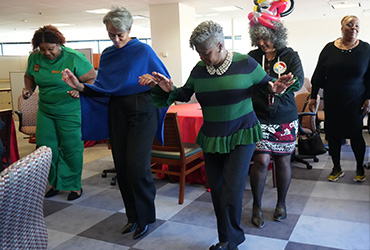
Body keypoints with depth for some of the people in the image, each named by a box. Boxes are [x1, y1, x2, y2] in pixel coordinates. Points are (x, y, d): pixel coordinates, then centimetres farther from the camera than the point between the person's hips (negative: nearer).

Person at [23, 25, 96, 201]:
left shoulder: (74, 58, -14)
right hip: (45, 111, 5)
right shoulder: (34, 58, 1)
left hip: (70, 112, -5)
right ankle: (55, 183, 28)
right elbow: (29, 76, 18)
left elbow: (92, 78, -11)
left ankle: (74, 186, 21)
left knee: (71, 149, 3)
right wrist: (28, 89, -2)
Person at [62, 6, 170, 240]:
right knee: (122, 165, 6)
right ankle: (133, 216, 23)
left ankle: (146, 217, 10)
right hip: (117, 111, 5)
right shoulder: (107, 54, 11)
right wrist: (80, 86, -6)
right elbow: (101, 89, 10)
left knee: (136, 165, -11)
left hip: (142, 111, -5)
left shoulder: (143, 50, -3)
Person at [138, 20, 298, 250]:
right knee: (217, 190, 10)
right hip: (211, 137, 5)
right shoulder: (199, 69, 3)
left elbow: (266, 83, 5)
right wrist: (169, 90, -5)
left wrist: (274, 88, -17)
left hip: (242, 135, -4)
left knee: (232, 190, -8)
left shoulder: (245, 63, -7)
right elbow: (186, 94, 13)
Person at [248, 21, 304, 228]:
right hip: (260, 118, -1)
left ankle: (281, 203, 30)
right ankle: (257, 207, 13)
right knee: (262, 160, -7)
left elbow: (298, 81, -12)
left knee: (283, 160, 9)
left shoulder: (290, 56, 1)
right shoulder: (252, 57, 3)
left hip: (285, 119, 1)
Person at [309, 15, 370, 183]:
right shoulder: (329, 49, 2)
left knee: (356, 135, 2)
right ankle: (337, 168, 21)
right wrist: (313, 97, 5)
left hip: (355, 103, -1)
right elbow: (318, 74, 6)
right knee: (333, 134, 5)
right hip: (332, 102, 1)